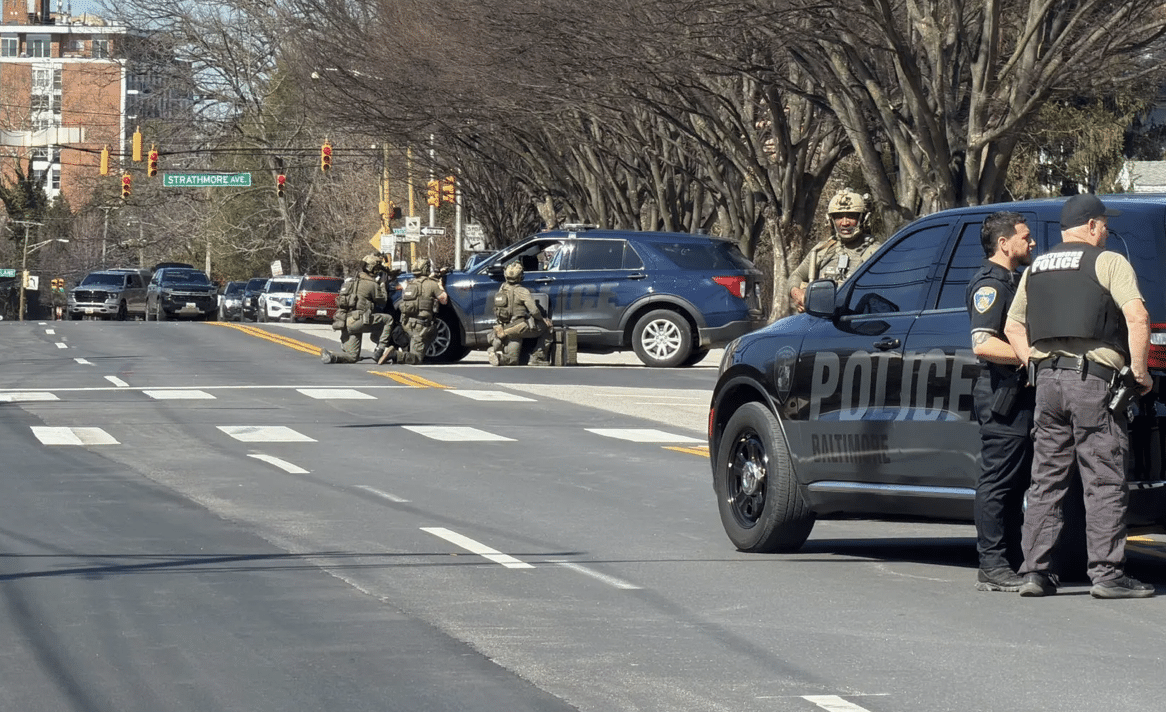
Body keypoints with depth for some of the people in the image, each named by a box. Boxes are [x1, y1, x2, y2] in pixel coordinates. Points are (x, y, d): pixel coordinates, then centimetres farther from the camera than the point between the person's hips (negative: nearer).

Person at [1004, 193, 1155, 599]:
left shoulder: (1036, 269, 17)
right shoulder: (1108, 262, -3)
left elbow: (1013, 327, 20)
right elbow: (1137, 318, -14)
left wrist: (1037, 367, 15)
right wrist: (1139, 371, -8)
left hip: (1047, 380, 6)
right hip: (1093, 380, -6)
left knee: (1046, 481, 9)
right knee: (1104, 482, -3)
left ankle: (1035, 571, 7)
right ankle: (1107, 573, -7)